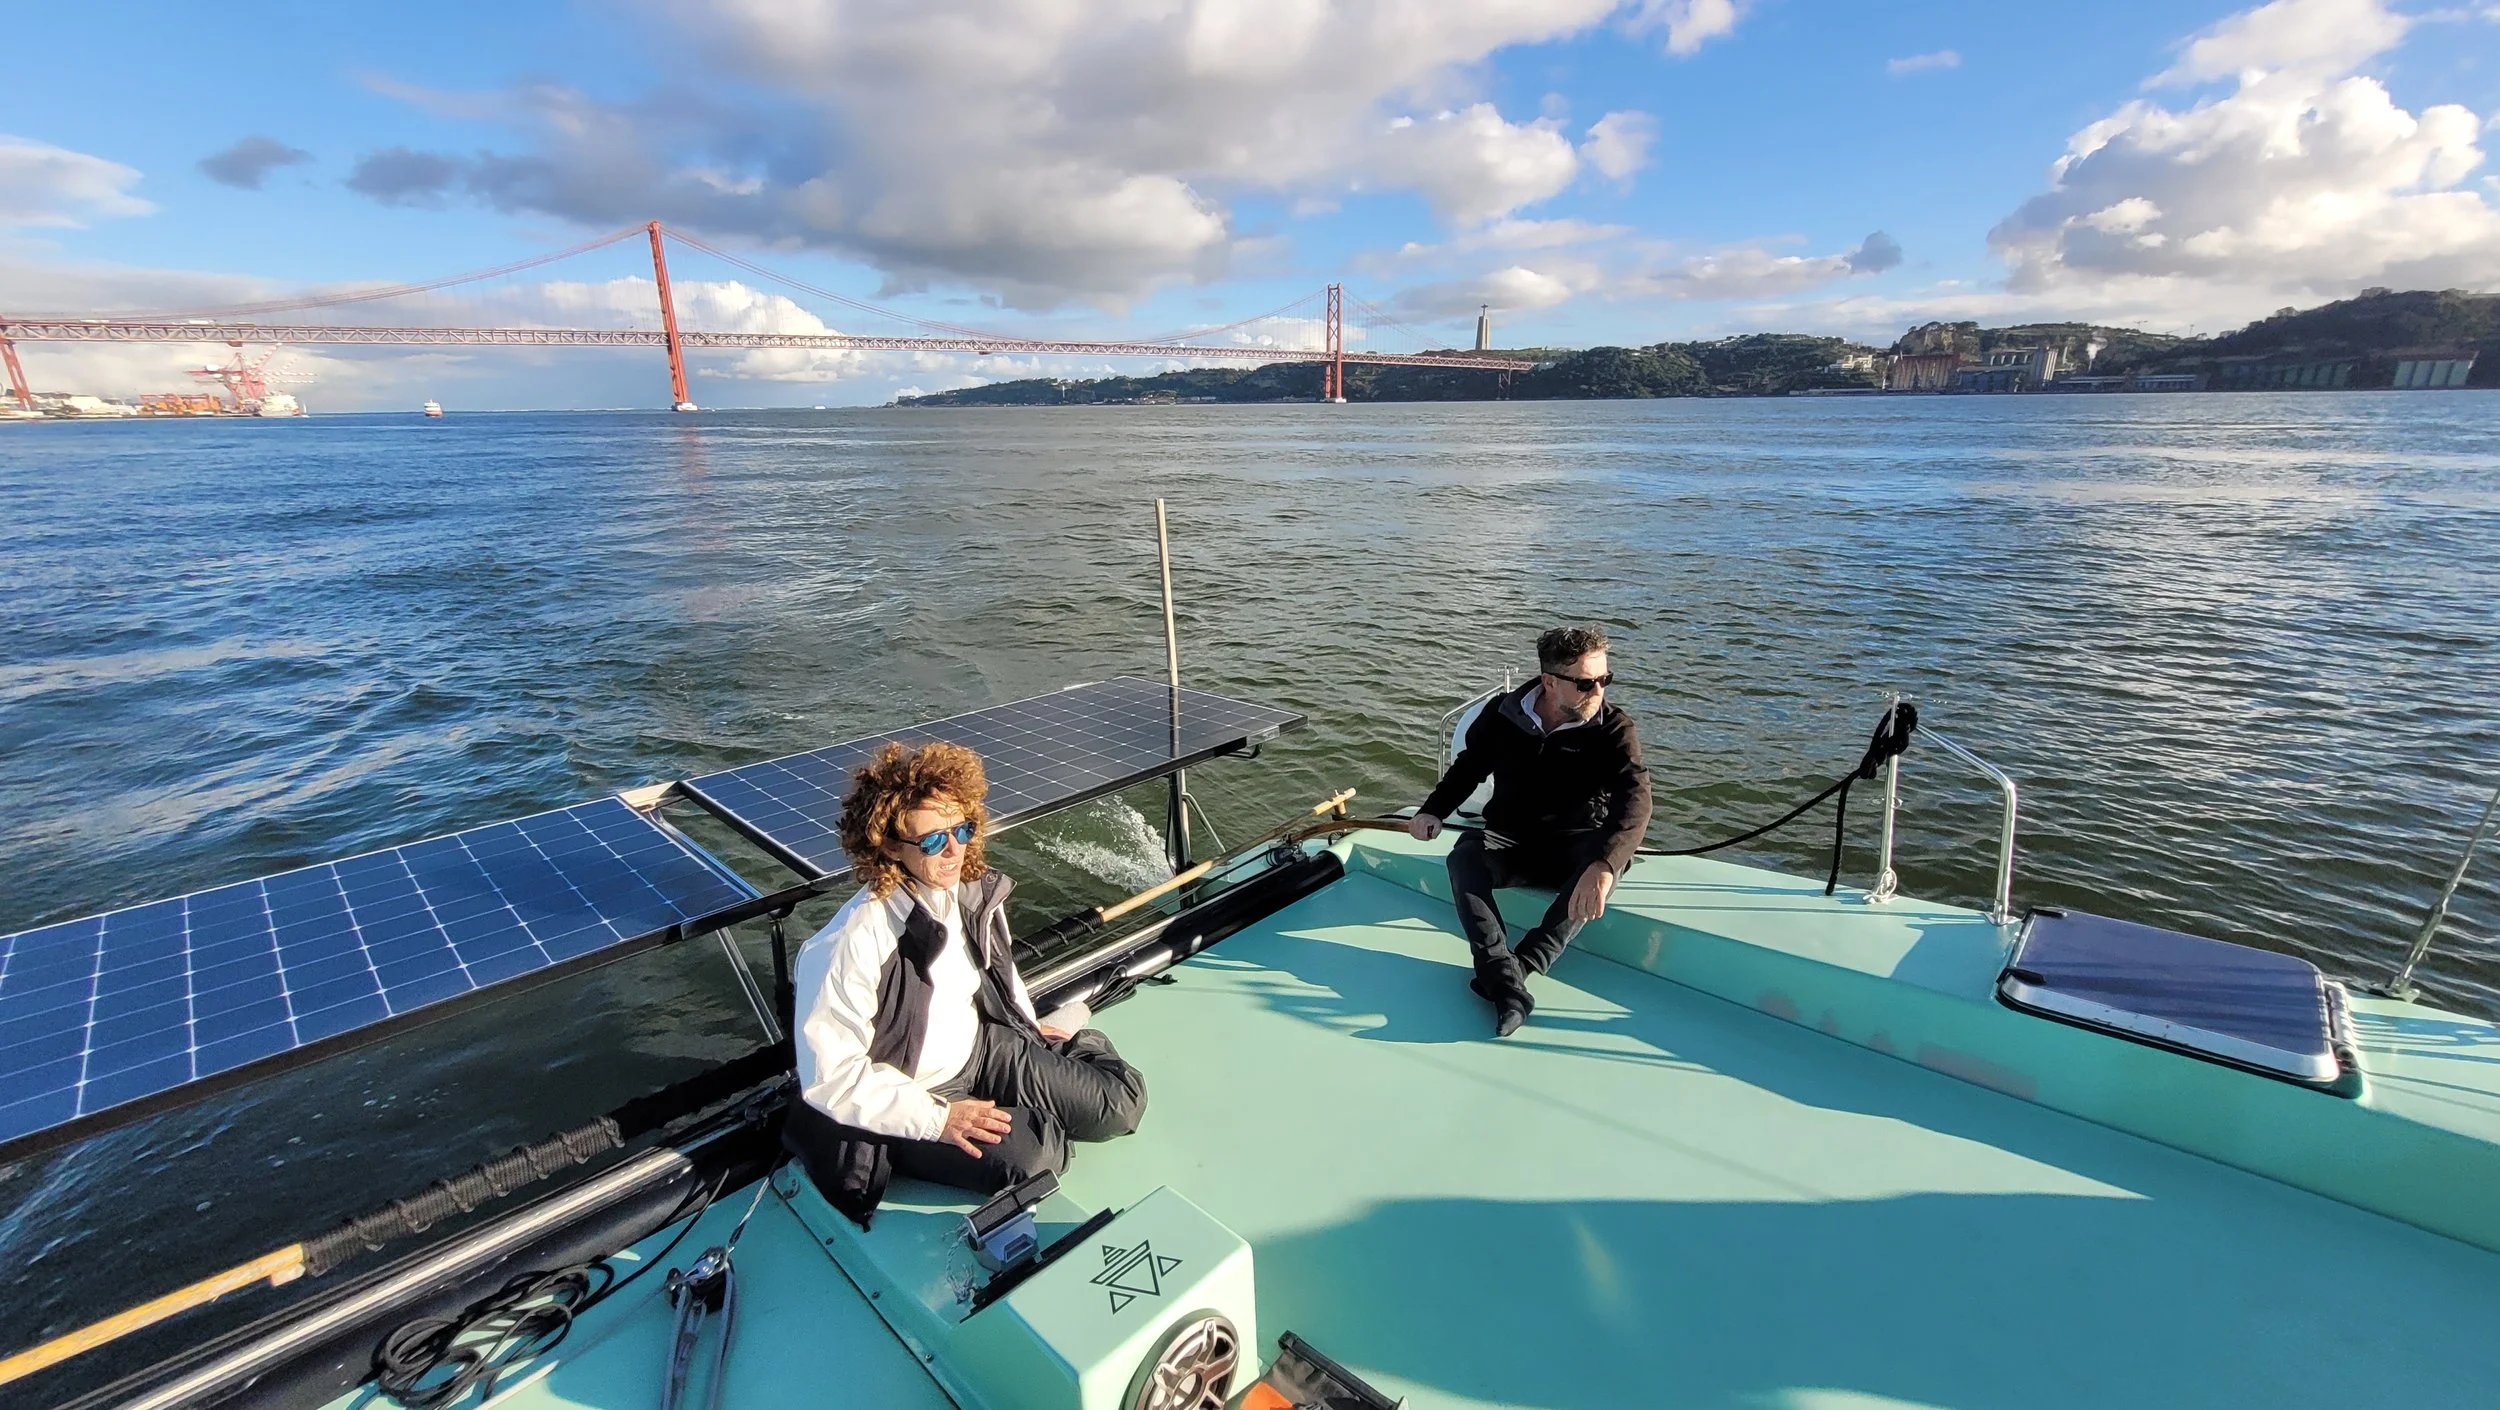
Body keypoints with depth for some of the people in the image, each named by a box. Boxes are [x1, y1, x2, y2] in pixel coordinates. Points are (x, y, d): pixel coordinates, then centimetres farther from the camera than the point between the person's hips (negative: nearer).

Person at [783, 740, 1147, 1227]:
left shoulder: (975, 890, -10)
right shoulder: (848, 946, -30)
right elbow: (830, 1078, -24)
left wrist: (1032, 1027, 16)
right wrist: (937, 1119, -25)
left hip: (984, 1049, 5)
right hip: (902, 1098, -5)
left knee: (1122, 1103, -4)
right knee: (1031, 1158, -27)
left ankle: (1079, 1051, 24)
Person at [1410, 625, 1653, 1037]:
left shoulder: (1615, 730, -13)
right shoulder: (1502, 714, -6)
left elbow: (1635, 802, -30)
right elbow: (1468, 768, 13)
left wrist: (1603, 865, -49)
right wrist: (1433, 810, -6)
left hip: (1574, 848, -1)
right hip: (1510, 842, 2)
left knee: (1603, 867, -36)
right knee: (1464, 856, -30)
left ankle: (1520, 966, -39)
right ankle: (1508, 987, -46)